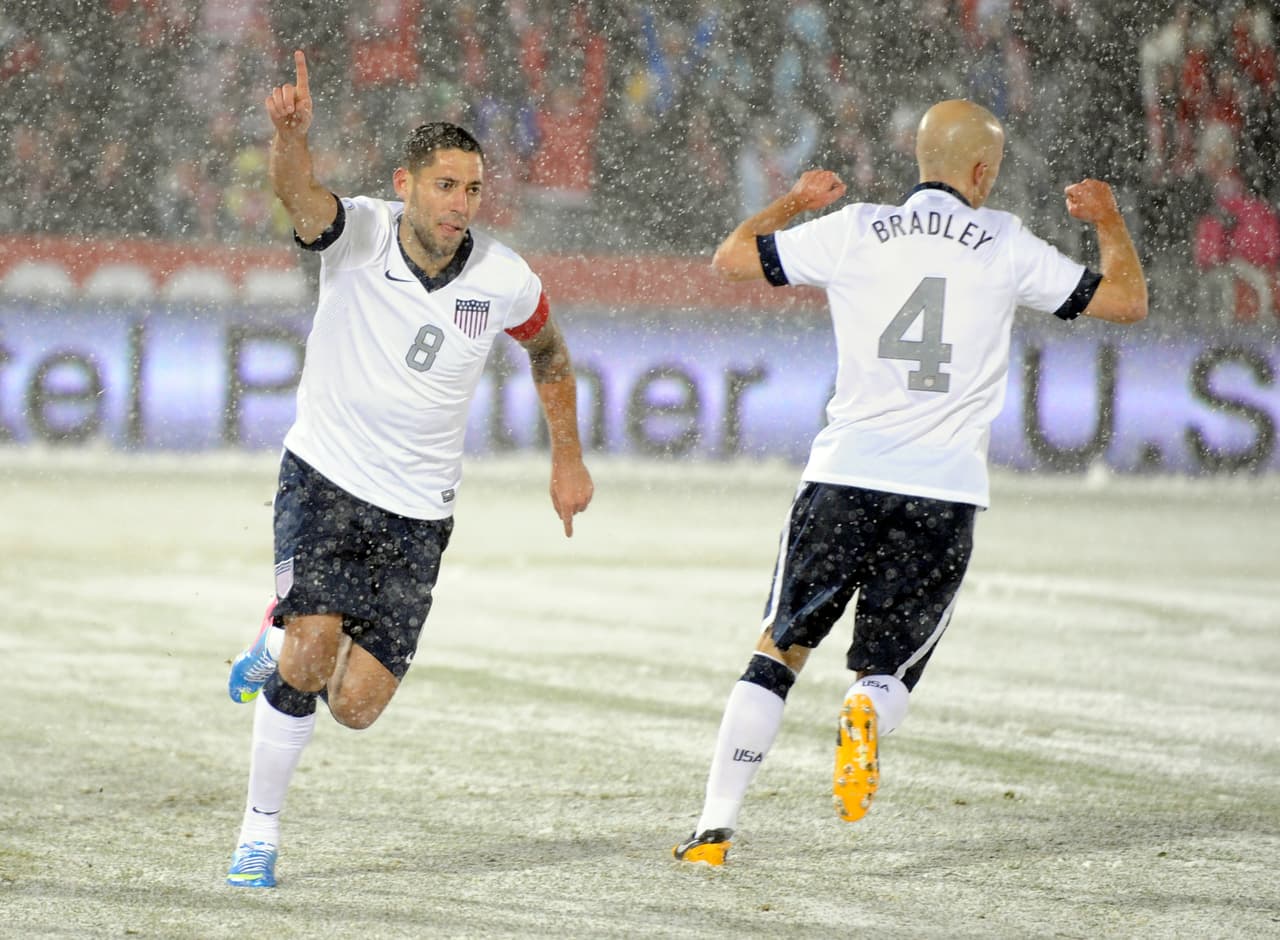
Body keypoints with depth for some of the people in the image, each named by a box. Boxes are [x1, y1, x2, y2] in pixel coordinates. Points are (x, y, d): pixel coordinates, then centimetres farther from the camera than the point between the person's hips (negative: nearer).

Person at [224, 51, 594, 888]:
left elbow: (549, 351, 14)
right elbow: (298, 191, -37)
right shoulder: (359, 234, -15)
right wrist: (292, 134, -59)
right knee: (313, 650, -22)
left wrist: (569, 459, 15)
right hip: (325, 475, -2)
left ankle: (278, 647, 32)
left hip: (418, 508, 2)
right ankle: (260, 832, -1)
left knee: (357, 706, -4)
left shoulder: (505, 280, -8)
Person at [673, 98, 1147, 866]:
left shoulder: (854, 232, 3)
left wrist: (793, 202, 30)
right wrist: (1109, 220, 27)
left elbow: (732, 257, 13)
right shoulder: (1005, 248, 2)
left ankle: (715, 828, 4)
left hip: (845, 479, 1)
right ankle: (868, 712, -26)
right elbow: (1128, 301, 10)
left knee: (779, 651, 13)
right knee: (889, 670, 12)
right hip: (945, 495, -1)